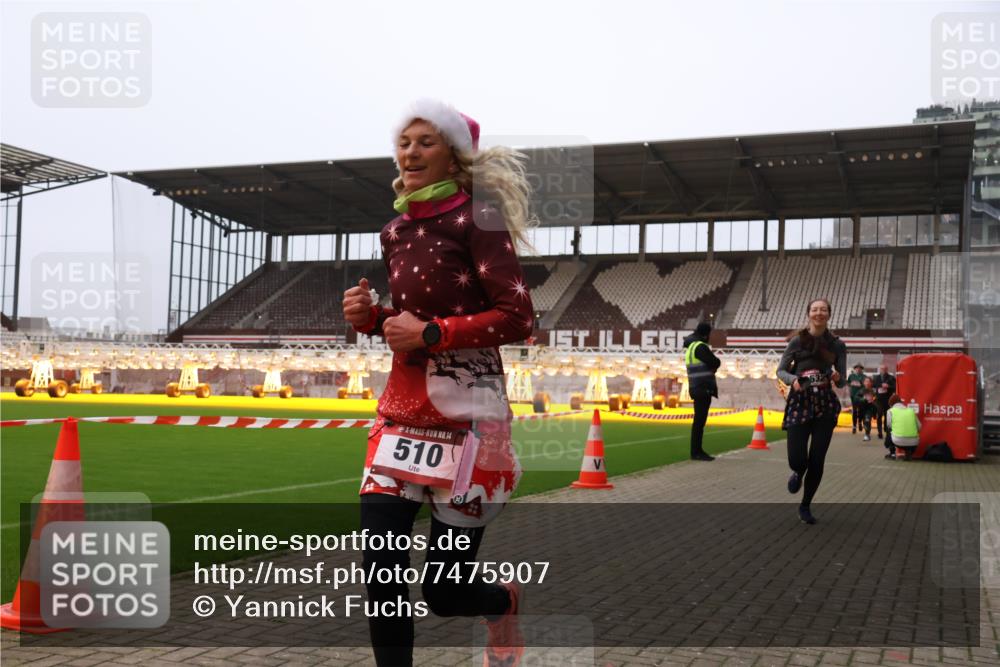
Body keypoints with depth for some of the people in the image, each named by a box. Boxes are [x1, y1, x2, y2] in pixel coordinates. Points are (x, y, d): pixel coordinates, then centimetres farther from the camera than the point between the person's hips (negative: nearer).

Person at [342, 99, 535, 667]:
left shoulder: (476, 220, -8)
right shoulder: (396, 233, 12)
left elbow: (517, 319, -14)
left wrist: (430, 333, -17)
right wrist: (370, 318, 2)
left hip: (465, 414, -6)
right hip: (403, 410, 6)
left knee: (445, 592, 3)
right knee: (381, 572, -5)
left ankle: (506, 602, 38)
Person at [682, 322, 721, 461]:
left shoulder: (691, 347, 16)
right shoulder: (700, 347, -14)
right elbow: (716, 363, -14)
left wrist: (710, 364, 2)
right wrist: (713, 362, 7)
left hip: (697, 388, 10)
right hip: (703, 388, -10)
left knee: (699, 420, 14)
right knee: (700, 420, -8)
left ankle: (697, 450, 19)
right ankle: (696, 452, -8)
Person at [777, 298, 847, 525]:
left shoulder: (837, 345, 4)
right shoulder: (797, 341, -2)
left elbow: (842, 381, 8)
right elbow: (781, 371, 2)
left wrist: (838, 378, -16)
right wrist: (793, 379, -18)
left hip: (825, 406, 2)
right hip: (799, 403, -2)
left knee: (817, 460, 1)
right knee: (797, 459, -9)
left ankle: (805, 507, 22)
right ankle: (798, 473, 32)